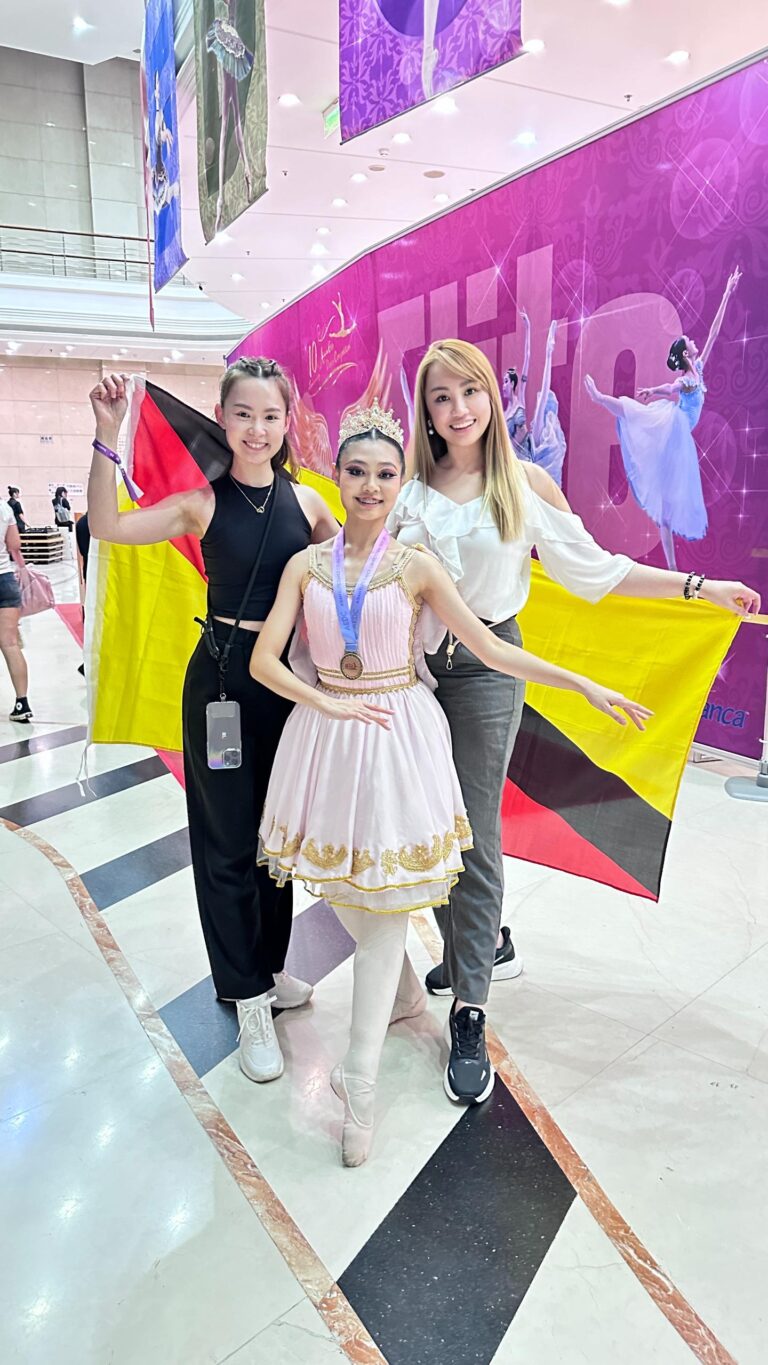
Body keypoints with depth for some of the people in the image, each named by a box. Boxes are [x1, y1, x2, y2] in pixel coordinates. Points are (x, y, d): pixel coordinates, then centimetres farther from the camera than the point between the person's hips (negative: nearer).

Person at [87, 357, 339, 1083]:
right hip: (223, 676, -4)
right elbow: (108, 527, -20)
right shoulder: (205, 503, -8)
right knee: (229, 838, 6)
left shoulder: (306, 501, 2)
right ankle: (249, 1001, 22)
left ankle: (269, 968, 38)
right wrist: (108, 436, -27)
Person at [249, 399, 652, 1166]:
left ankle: (360, 1078, 8)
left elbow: (491, 649, -4)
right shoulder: (306, 566, 1)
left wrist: (585, 685, -7)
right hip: (327, 737, 3)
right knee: (342, 891, 13)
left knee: (385, 901, -2)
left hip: (398, 740, -2)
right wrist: (329, 703, -14)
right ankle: (403, 992, 43)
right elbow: (264, 660, -3)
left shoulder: (416, 568, -3)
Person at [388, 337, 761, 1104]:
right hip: (413, 661, 3)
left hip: (485, 665, -3)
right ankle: (485, 944, 37)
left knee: (474, 832, -3)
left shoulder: (526, 483, -1)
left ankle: (469, 1015, 9)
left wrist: (700, 587, -1)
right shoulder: (411, 487, 5)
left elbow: (593, 569, 2)